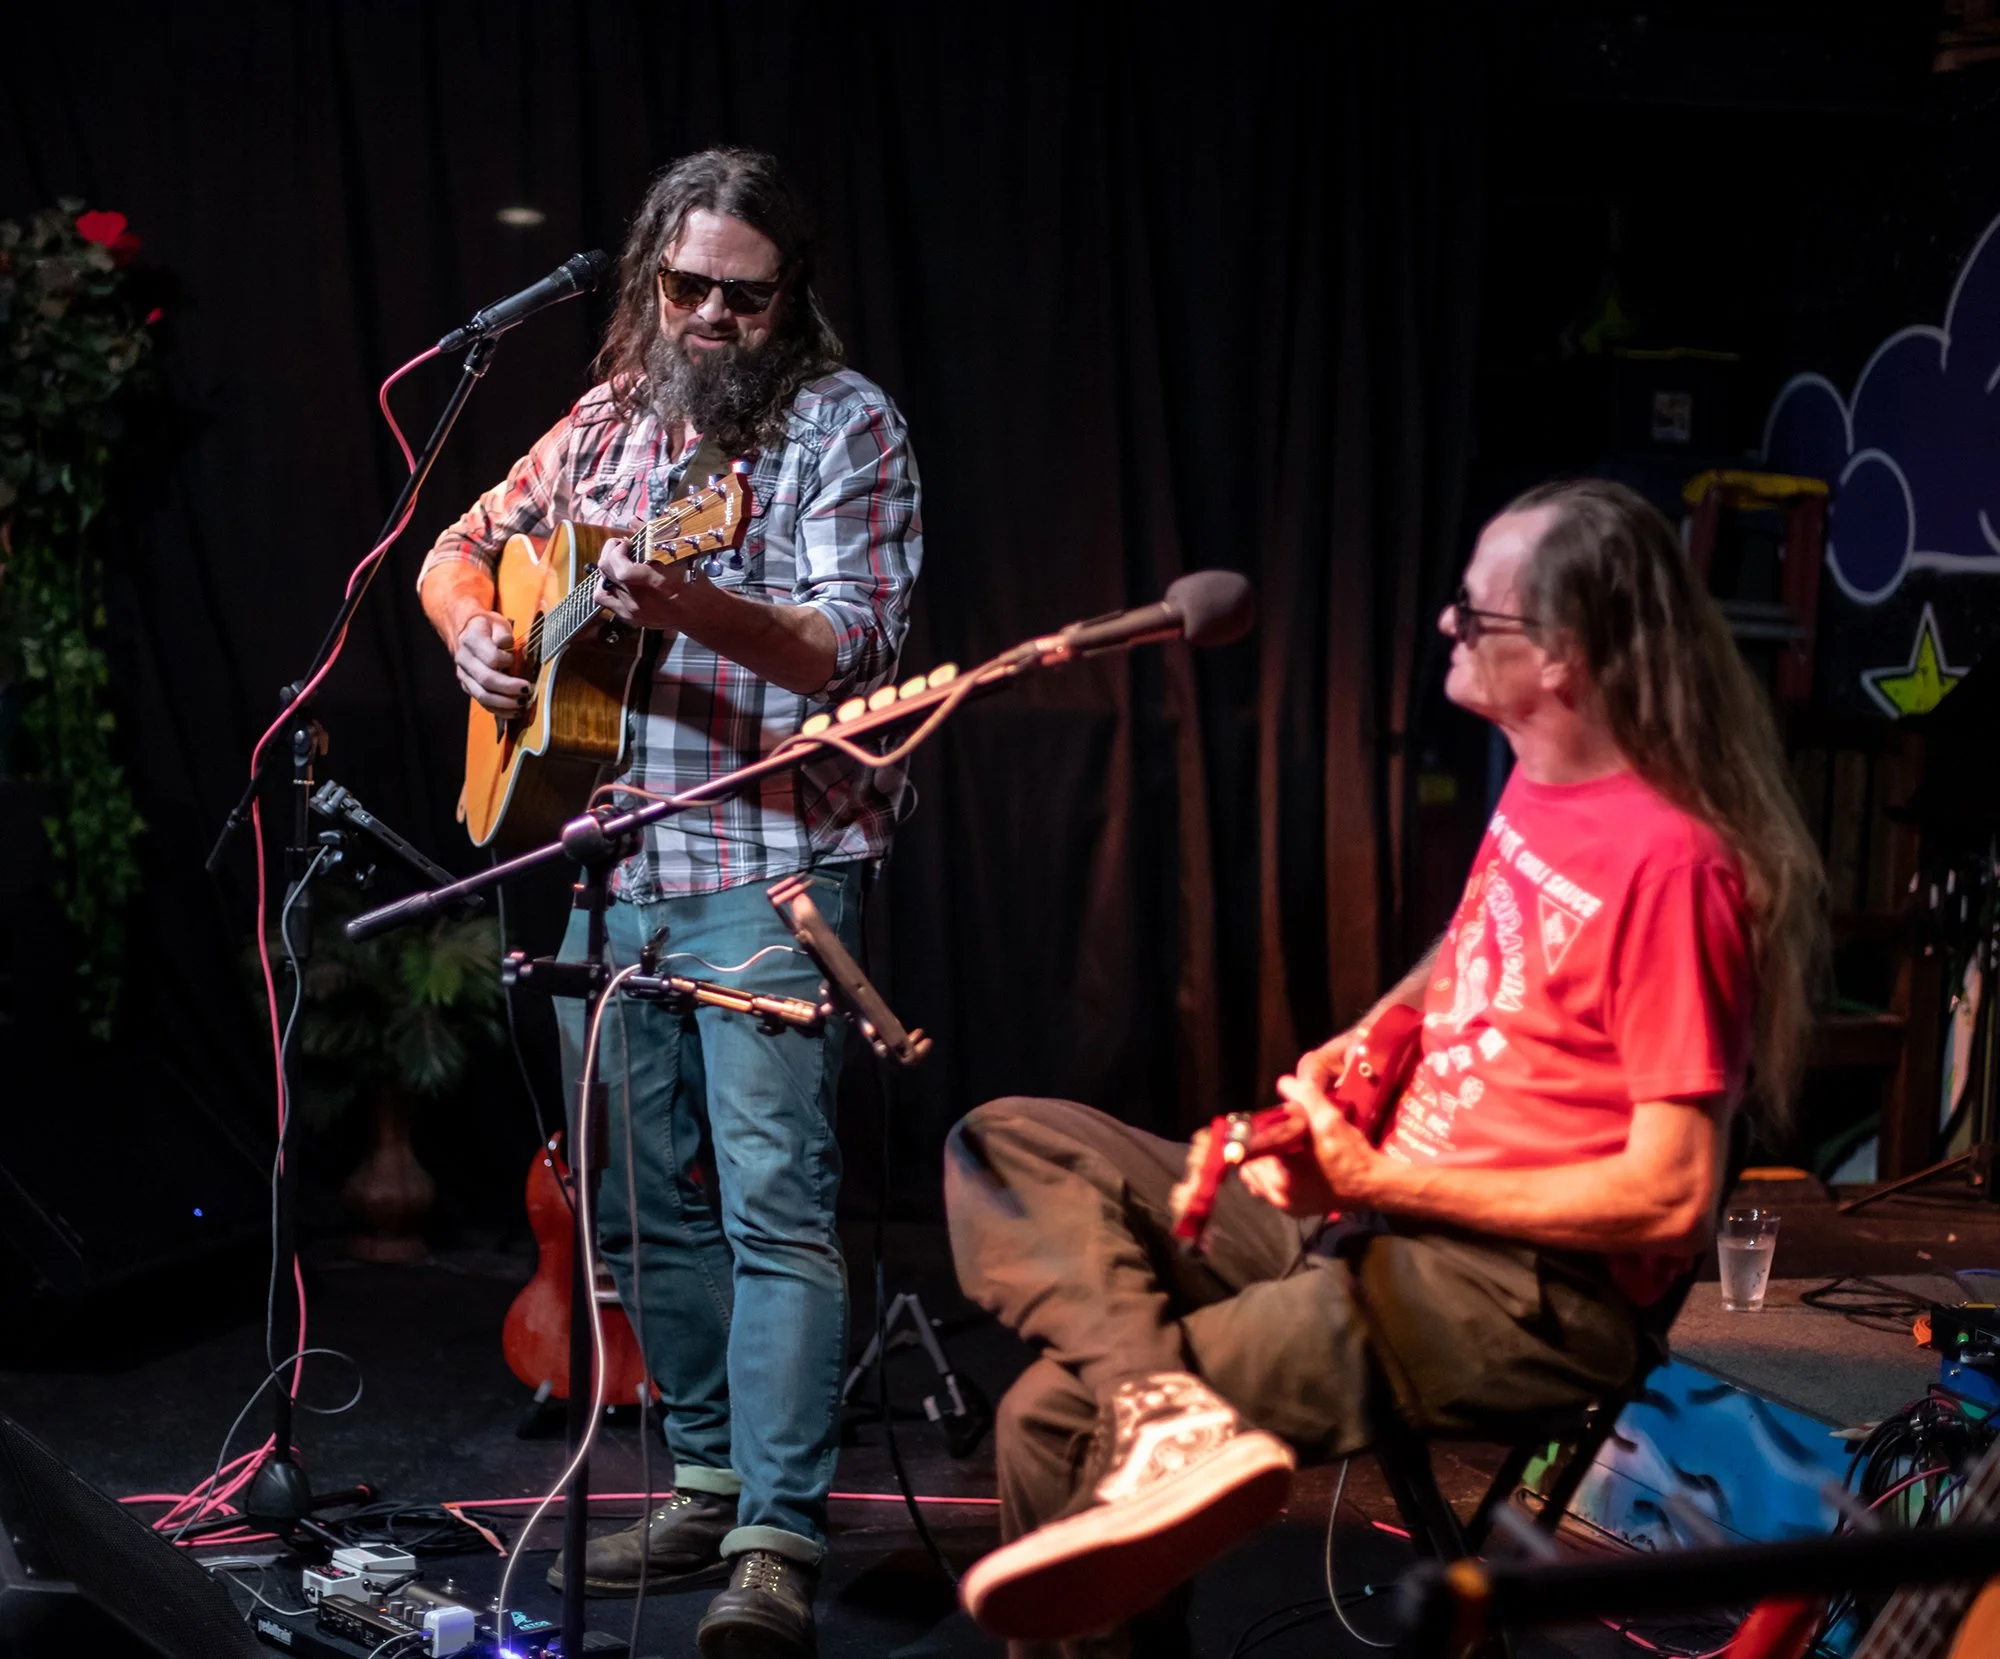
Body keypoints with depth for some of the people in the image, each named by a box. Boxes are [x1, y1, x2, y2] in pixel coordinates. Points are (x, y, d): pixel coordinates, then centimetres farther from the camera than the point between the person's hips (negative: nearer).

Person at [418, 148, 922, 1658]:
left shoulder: (846, 426, -4)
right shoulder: (609, 425, 14)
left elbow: (858, 645, -17)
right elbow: (462, 548, 26)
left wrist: (695, 608, -32)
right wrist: (476, 630, 4)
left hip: (772, 869, -7)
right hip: (612, 865, 7)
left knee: (775, 1203, -11)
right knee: (648, 1201, 12)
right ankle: (712, 1484, 25)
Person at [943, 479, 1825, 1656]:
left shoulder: (1669, 862, -19)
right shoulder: (1538, 781, 9)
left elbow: (1670, 1194, -20)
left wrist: (1379, 1181, -18)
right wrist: (1361, 1047, 10)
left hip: (1525, 1292, -10)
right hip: (1377, 1215, 10)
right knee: (1009, 1145, -10)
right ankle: (1177, 1421, -30)